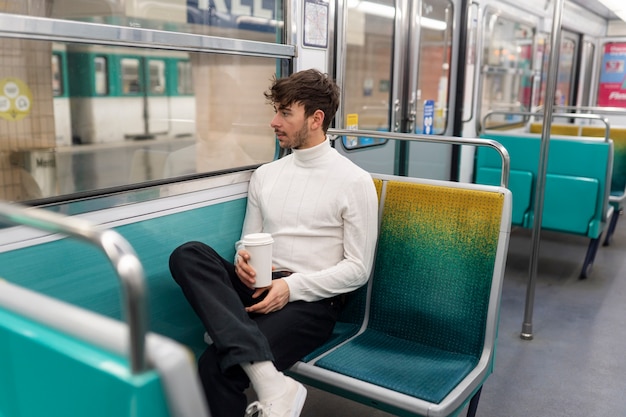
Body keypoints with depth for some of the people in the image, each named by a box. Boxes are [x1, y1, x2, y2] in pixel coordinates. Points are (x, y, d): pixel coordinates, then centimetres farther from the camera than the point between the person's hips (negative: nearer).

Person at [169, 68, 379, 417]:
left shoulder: (355, 182, -2)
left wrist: (292, 286, -16)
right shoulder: (265, 175, 14)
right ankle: (271, 384, -36)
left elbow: (358, 269, -4)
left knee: (217, 366, -30)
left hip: (311, 299, -6)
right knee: (187, 255, -27)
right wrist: (243, 259, -6)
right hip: (259, 287, 7)